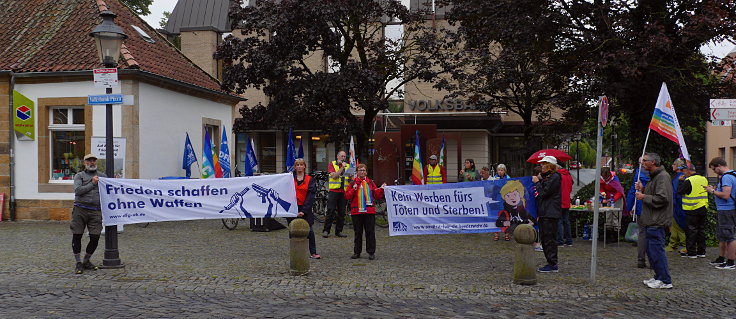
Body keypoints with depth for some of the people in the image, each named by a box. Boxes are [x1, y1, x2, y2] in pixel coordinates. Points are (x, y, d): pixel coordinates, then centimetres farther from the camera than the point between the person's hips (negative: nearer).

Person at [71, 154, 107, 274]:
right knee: (77, 236, 1)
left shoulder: (102, 176, 18)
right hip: (80, 209, -2)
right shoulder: (79, 175, 10)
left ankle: (86, 261, 18)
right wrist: (92, 183, -6)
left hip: (95, 211, 2)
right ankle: (78, 263, 13)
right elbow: (78, 190, -6)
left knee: (95, 238, -3)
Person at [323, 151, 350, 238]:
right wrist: (342, 167, -12)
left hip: (344, 192, 4)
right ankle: (326, 230, -1)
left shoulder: (348, 165, 14)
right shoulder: (332, 164, 4)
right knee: (331, 211, -7)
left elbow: (350, 179, 13)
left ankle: (339, 231, 11)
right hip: (334, 191, -4)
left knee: (342, 212, 4)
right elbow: (334, 176, -10)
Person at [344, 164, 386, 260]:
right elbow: (347, 196, 1)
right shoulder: (353, 182, 6)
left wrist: (381, 189, -5)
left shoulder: (370, 182, 10)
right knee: (358, 233, 6)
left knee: (370, 232, 0)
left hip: (369, 211, 1)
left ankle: (371, 252, 6)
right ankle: (357, 252, 14)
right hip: (356, 211, -1)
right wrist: (353, 189, -13)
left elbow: (377, 196, 10)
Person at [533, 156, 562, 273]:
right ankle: (551, 263, 17)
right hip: (544, 213, 10)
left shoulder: (555, 177, -10)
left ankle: (553, 265, -5)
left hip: (550, 214, -10)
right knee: (544, 238, 11)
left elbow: (544, 192, -17)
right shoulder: (546, 177, 20)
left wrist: (537, 182, -5)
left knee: (549, 239, -8)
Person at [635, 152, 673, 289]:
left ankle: (665, 281, -2)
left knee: (656, 250, -8)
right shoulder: (654, 176, 19)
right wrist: (642, 189, 11)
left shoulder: (663, 176, -15)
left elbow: (662, 199, -23)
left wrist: (644, 197, -14)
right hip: (651, 221, 11)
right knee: (651, 250, 15)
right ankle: (659, 277, 23)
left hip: (657, 222, -11)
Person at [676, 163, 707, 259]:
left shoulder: (689, 181, -15)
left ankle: (691, 252, 1)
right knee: (701, 230, 13)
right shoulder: (704, 179, 9)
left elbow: (680, 191, -13)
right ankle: (701, 252, 18)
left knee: (691, 231, -1)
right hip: (703, 209, 7)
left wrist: (681, 181, 0)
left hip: (692, 210, -7)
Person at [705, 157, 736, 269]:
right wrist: (715, 189, 11)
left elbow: (726, 195, -25)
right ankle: (721, 258, 29)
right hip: (723, 210, 11)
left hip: (727, 211, -11)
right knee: (721, 236, 19)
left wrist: (713, 191, -12)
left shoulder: (726, 177, -18)